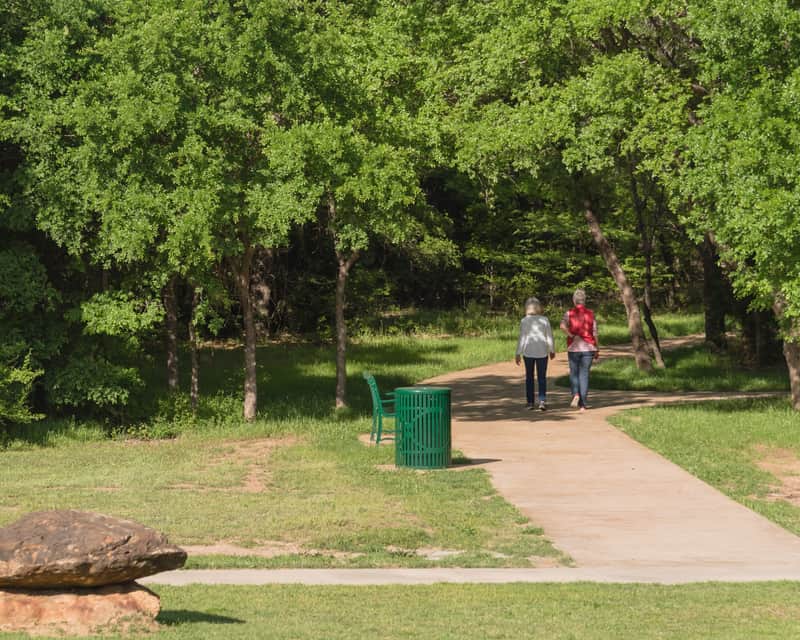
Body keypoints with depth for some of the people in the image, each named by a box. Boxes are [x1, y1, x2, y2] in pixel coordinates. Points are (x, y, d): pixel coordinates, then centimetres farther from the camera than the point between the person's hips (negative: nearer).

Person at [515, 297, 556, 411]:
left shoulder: (524, 321, -7)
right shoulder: (544, 320, -4)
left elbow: (521, 338, -7)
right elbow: (550, 337, -1)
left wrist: (518, 354, -3)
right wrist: (552, 350, 12)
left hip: (528, 352, 0)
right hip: (542, 352, 0)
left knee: (529, 377, 12)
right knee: (542, 377, 6)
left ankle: (530, 402, 12)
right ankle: (542, 401, -9)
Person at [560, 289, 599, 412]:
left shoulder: (569, 313, -2)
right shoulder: (591, 314, 2)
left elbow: (563, 326, -21)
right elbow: (595, 333, 2)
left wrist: (571, 336, -11)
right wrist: (597, 350, 9)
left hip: (573, 348, -1)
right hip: (588, 348, 1)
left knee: (574, 373, 13)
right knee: (584, 374, 4)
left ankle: (575, 394, -12)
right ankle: (583, 404, 0)